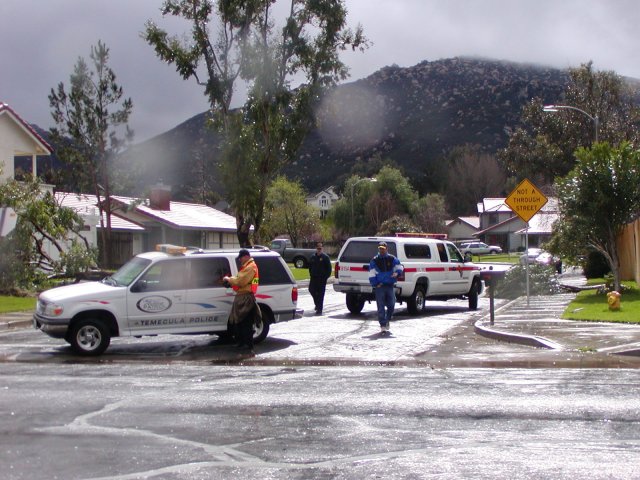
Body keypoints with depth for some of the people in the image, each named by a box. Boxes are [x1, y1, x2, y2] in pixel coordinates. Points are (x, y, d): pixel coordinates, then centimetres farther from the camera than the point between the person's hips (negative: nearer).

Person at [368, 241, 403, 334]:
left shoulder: (392, 259, 8)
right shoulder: (374, 260, 3)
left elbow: (399, 267, 12)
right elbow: (371, 274, 1)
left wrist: (396, 273, -10)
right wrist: (375, 284, -9)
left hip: (390, 286, 2)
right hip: (379, 286, -2)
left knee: (391, 305, 5)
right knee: (381, 307, -4)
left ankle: (387, 320, 31)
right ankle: (383, 326, -2)